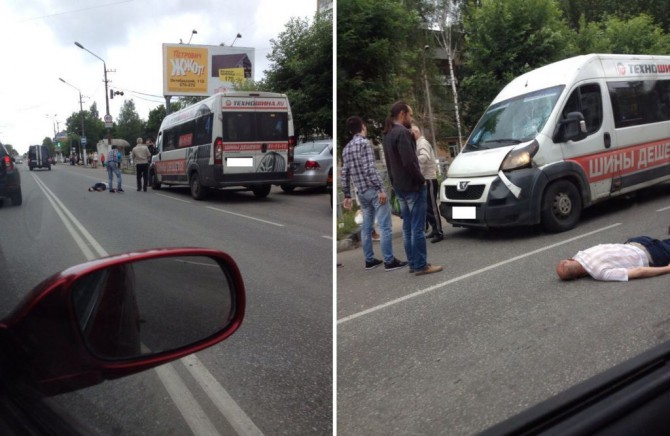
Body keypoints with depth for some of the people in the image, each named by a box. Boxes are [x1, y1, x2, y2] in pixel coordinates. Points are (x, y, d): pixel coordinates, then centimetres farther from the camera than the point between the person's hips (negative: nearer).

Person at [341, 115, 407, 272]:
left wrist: (347, 195, 16)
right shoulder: (364, 143, -11)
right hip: (373, 189, -8)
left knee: (367, 226, 12)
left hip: (361, 192, 8)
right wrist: (380, 189, -20)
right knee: (385, 226, -3)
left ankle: (369, 260, 17)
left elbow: (345, 174, 12)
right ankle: (389, 261, -1)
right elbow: (370, 169, -20)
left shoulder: (346, 148, 11)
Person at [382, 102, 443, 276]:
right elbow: (409, 162, -24)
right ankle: (421, 265, 1)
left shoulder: (388, 134, 12)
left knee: (407, 227, 12)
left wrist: (395, 182, 17)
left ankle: (413, 263, 18)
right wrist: (421, 179, -11)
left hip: (400, 187, 9)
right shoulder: (402, 133, -17)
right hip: (412, 186, -9)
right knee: (418, 228, -4)